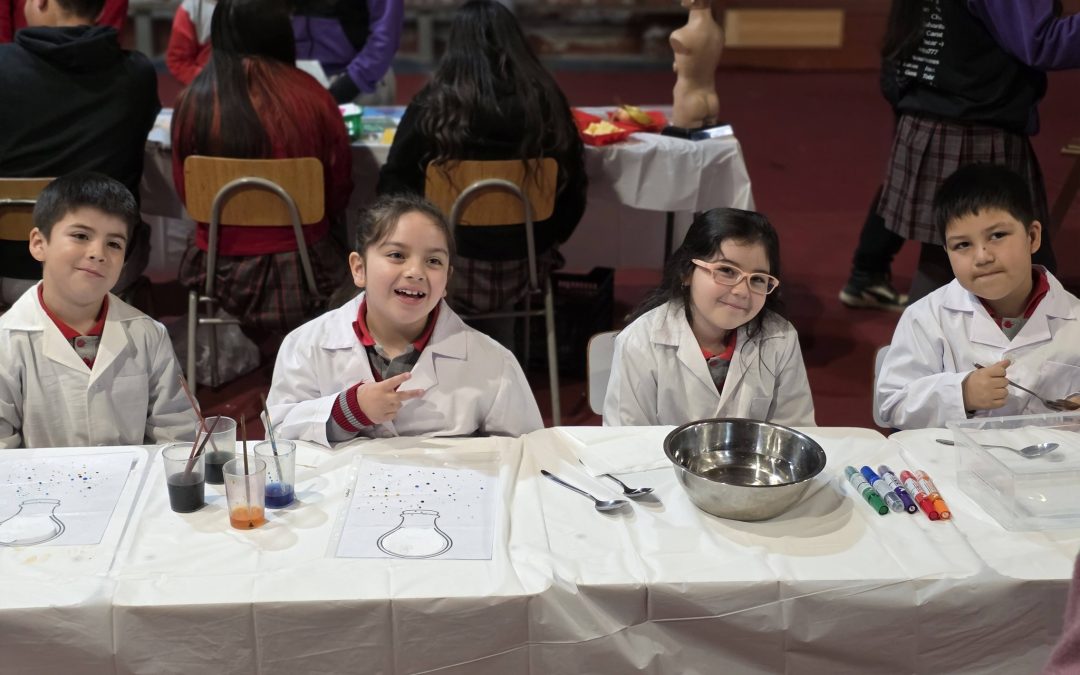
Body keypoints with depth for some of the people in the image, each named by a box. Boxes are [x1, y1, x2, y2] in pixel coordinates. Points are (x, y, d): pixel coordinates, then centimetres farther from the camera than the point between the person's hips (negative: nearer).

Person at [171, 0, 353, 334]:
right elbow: (339, 188, 0)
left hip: (220, 270, 2)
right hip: (302, 267, -2)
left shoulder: (194, 101, -11)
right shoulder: (308, 95, -14)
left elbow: (187, 194, 3)